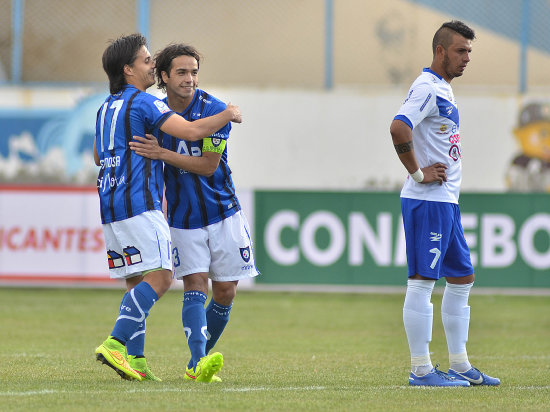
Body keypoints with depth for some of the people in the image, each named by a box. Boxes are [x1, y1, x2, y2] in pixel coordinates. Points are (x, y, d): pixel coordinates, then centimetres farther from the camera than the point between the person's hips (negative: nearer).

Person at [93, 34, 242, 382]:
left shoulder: (107, 108, 19)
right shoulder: (143, 102, -8)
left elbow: (99, 155, 34)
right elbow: (191, 131, -17)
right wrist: (228, 115, -1)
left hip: (111, 205, 9)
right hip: (139, 204, -9)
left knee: (137, 283, 9)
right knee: (160, 277, -13)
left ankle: (134, 359, 1)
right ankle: (116, 343, -23)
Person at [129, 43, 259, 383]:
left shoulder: (214, 111, -12)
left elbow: (209, 165, -16)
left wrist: (162, 153, -23)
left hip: (222, 212, -1)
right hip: (183, 218, 1)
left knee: (225, 293, 2)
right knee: (195, 286, -16)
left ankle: (197, 364, 18)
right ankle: (200, 361, -30)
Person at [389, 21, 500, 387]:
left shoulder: (444, 89, 17)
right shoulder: (426, 88, -14)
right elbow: (399, 129, -29)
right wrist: (418, 173, -21)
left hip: (447, 201, 11)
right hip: (427, 201, -11)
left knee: (462, 277, 14)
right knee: (422, 281, -7)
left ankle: (460, 366, 20)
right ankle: (421, 370, -6)